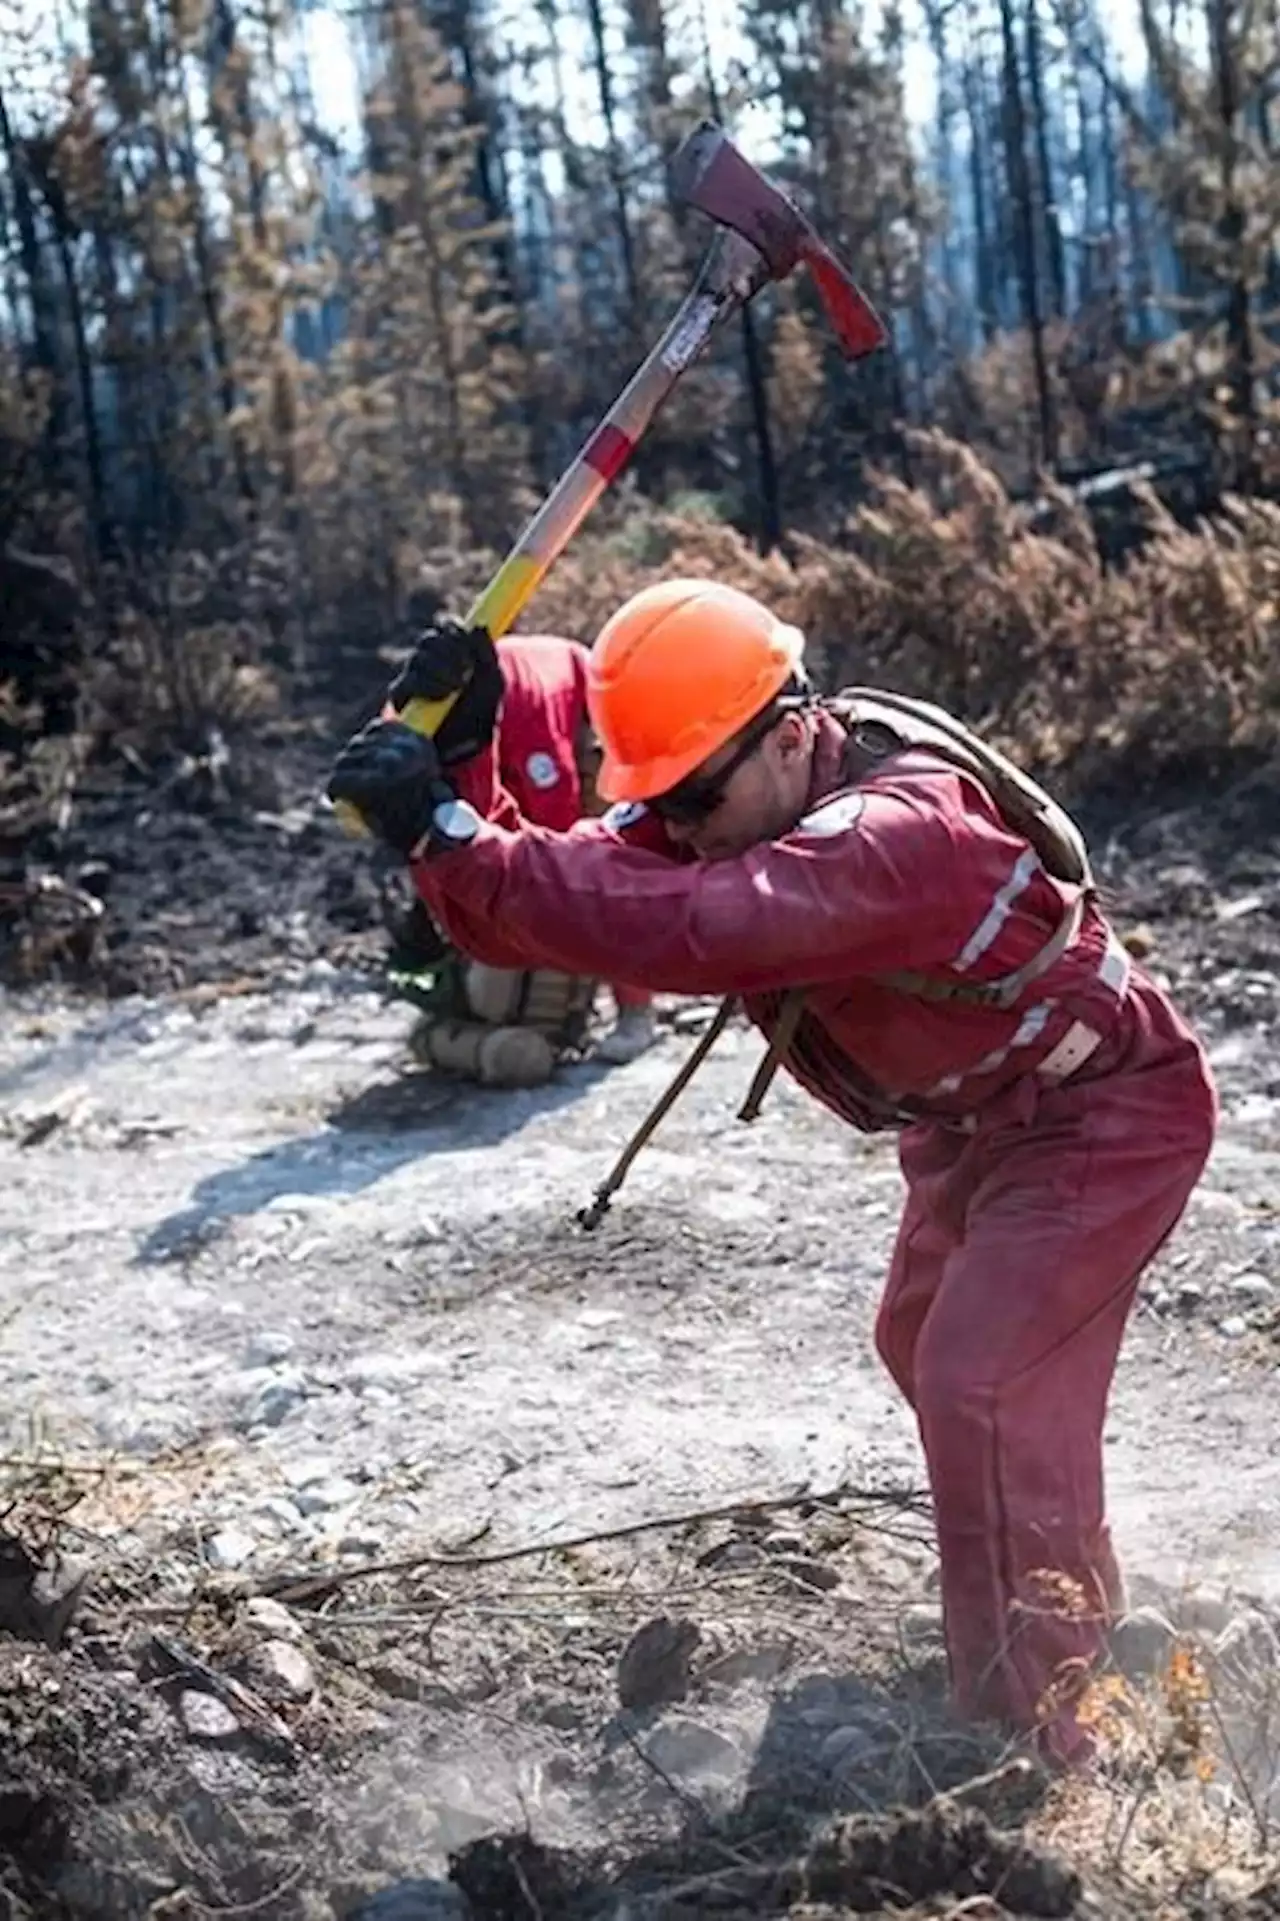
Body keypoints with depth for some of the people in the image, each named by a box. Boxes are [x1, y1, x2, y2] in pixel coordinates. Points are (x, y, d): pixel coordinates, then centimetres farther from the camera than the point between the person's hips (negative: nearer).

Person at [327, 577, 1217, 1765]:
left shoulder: (901, 829, -39)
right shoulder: (713, 808, -13)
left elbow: (690, 932, -54)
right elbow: (529, 915, -21)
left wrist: (453, 835, -53)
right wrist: (452, 794, -39)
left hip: (1107, 1112, -9)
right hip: (974, 1118, 10)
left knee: (986, 1386, -18)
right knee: (924, 1351, 22)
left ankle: (1042, 1735, -4)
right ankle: (1076, 1606, 46)